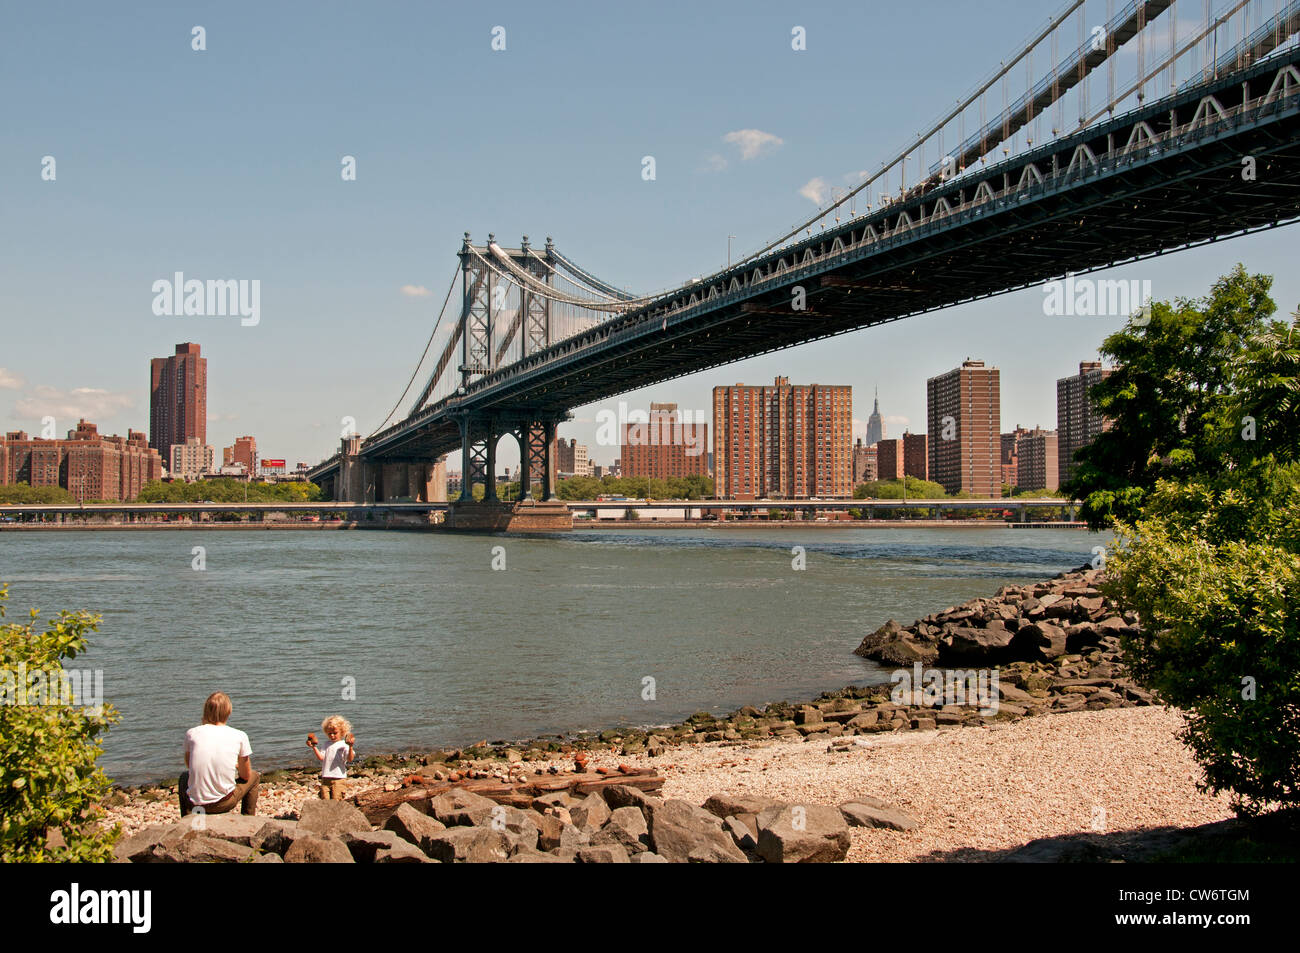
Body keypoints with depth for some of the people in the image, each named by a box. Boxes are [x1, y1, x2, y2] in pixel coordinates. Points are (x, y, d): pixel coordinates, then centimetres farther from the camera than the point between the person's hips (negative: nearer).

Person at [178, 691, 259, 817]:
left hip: (195, 801, 2)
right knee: (254, 776, 28)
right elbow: (246, 776, 7)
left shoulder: (192, 733, 0)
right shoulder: (239, 736, -4)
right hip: (224, 804, -2)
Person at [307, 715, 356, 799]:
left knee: (336, 800, -8)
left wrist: (350, 747, -29)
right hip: (325, 778, 5)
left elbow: (350, 759, -14)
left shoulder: (344, 745, -1)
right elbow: (321, 757, 7)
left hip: (338, 778, -5)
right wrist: (314, 747, 2)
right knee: (325, 800, 1)